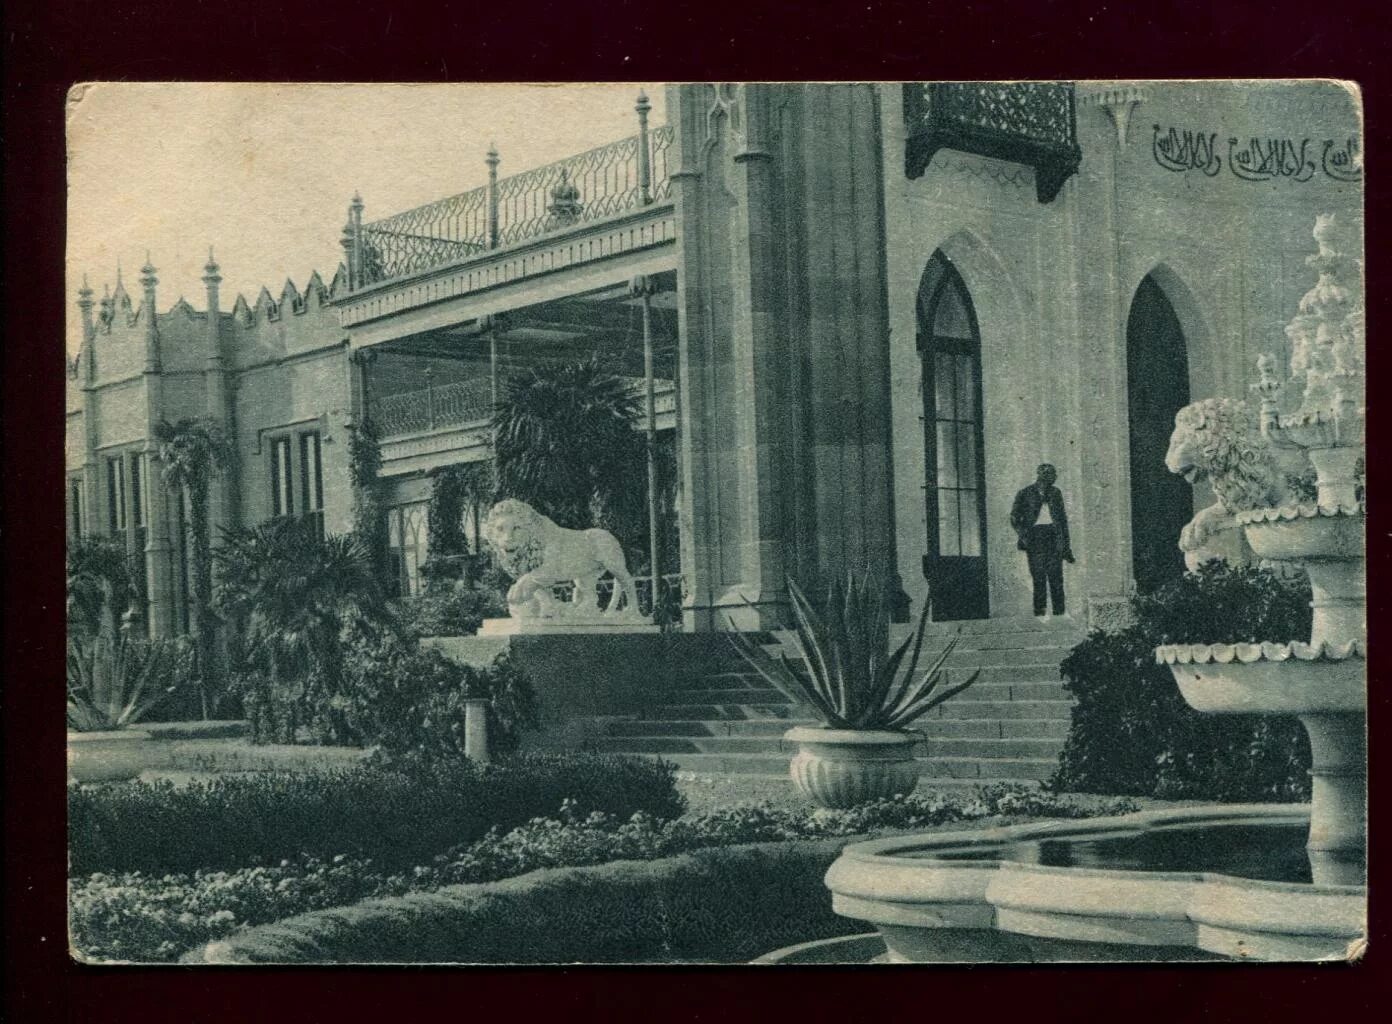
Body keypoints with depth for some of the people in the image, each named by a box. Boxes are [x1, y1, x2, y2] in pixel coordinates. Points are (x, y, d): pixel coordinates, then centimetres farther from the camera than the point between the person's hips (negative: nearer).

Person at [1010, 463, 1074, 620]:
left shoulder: (1055, 493, 14)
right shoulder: (1025, 494, 4)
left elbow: (1063, 519, 18)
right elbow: (1014, 518, 4)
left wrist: (1066, 547, 15)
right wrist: (1023, 535, -12)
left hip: (1053, 536, 3)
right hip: (1034, 536, -3)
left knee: (1056, 576, -3)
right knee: (1039, 576, -8)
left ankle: (1060, 612, -1)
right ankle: (1040, 612, -6)